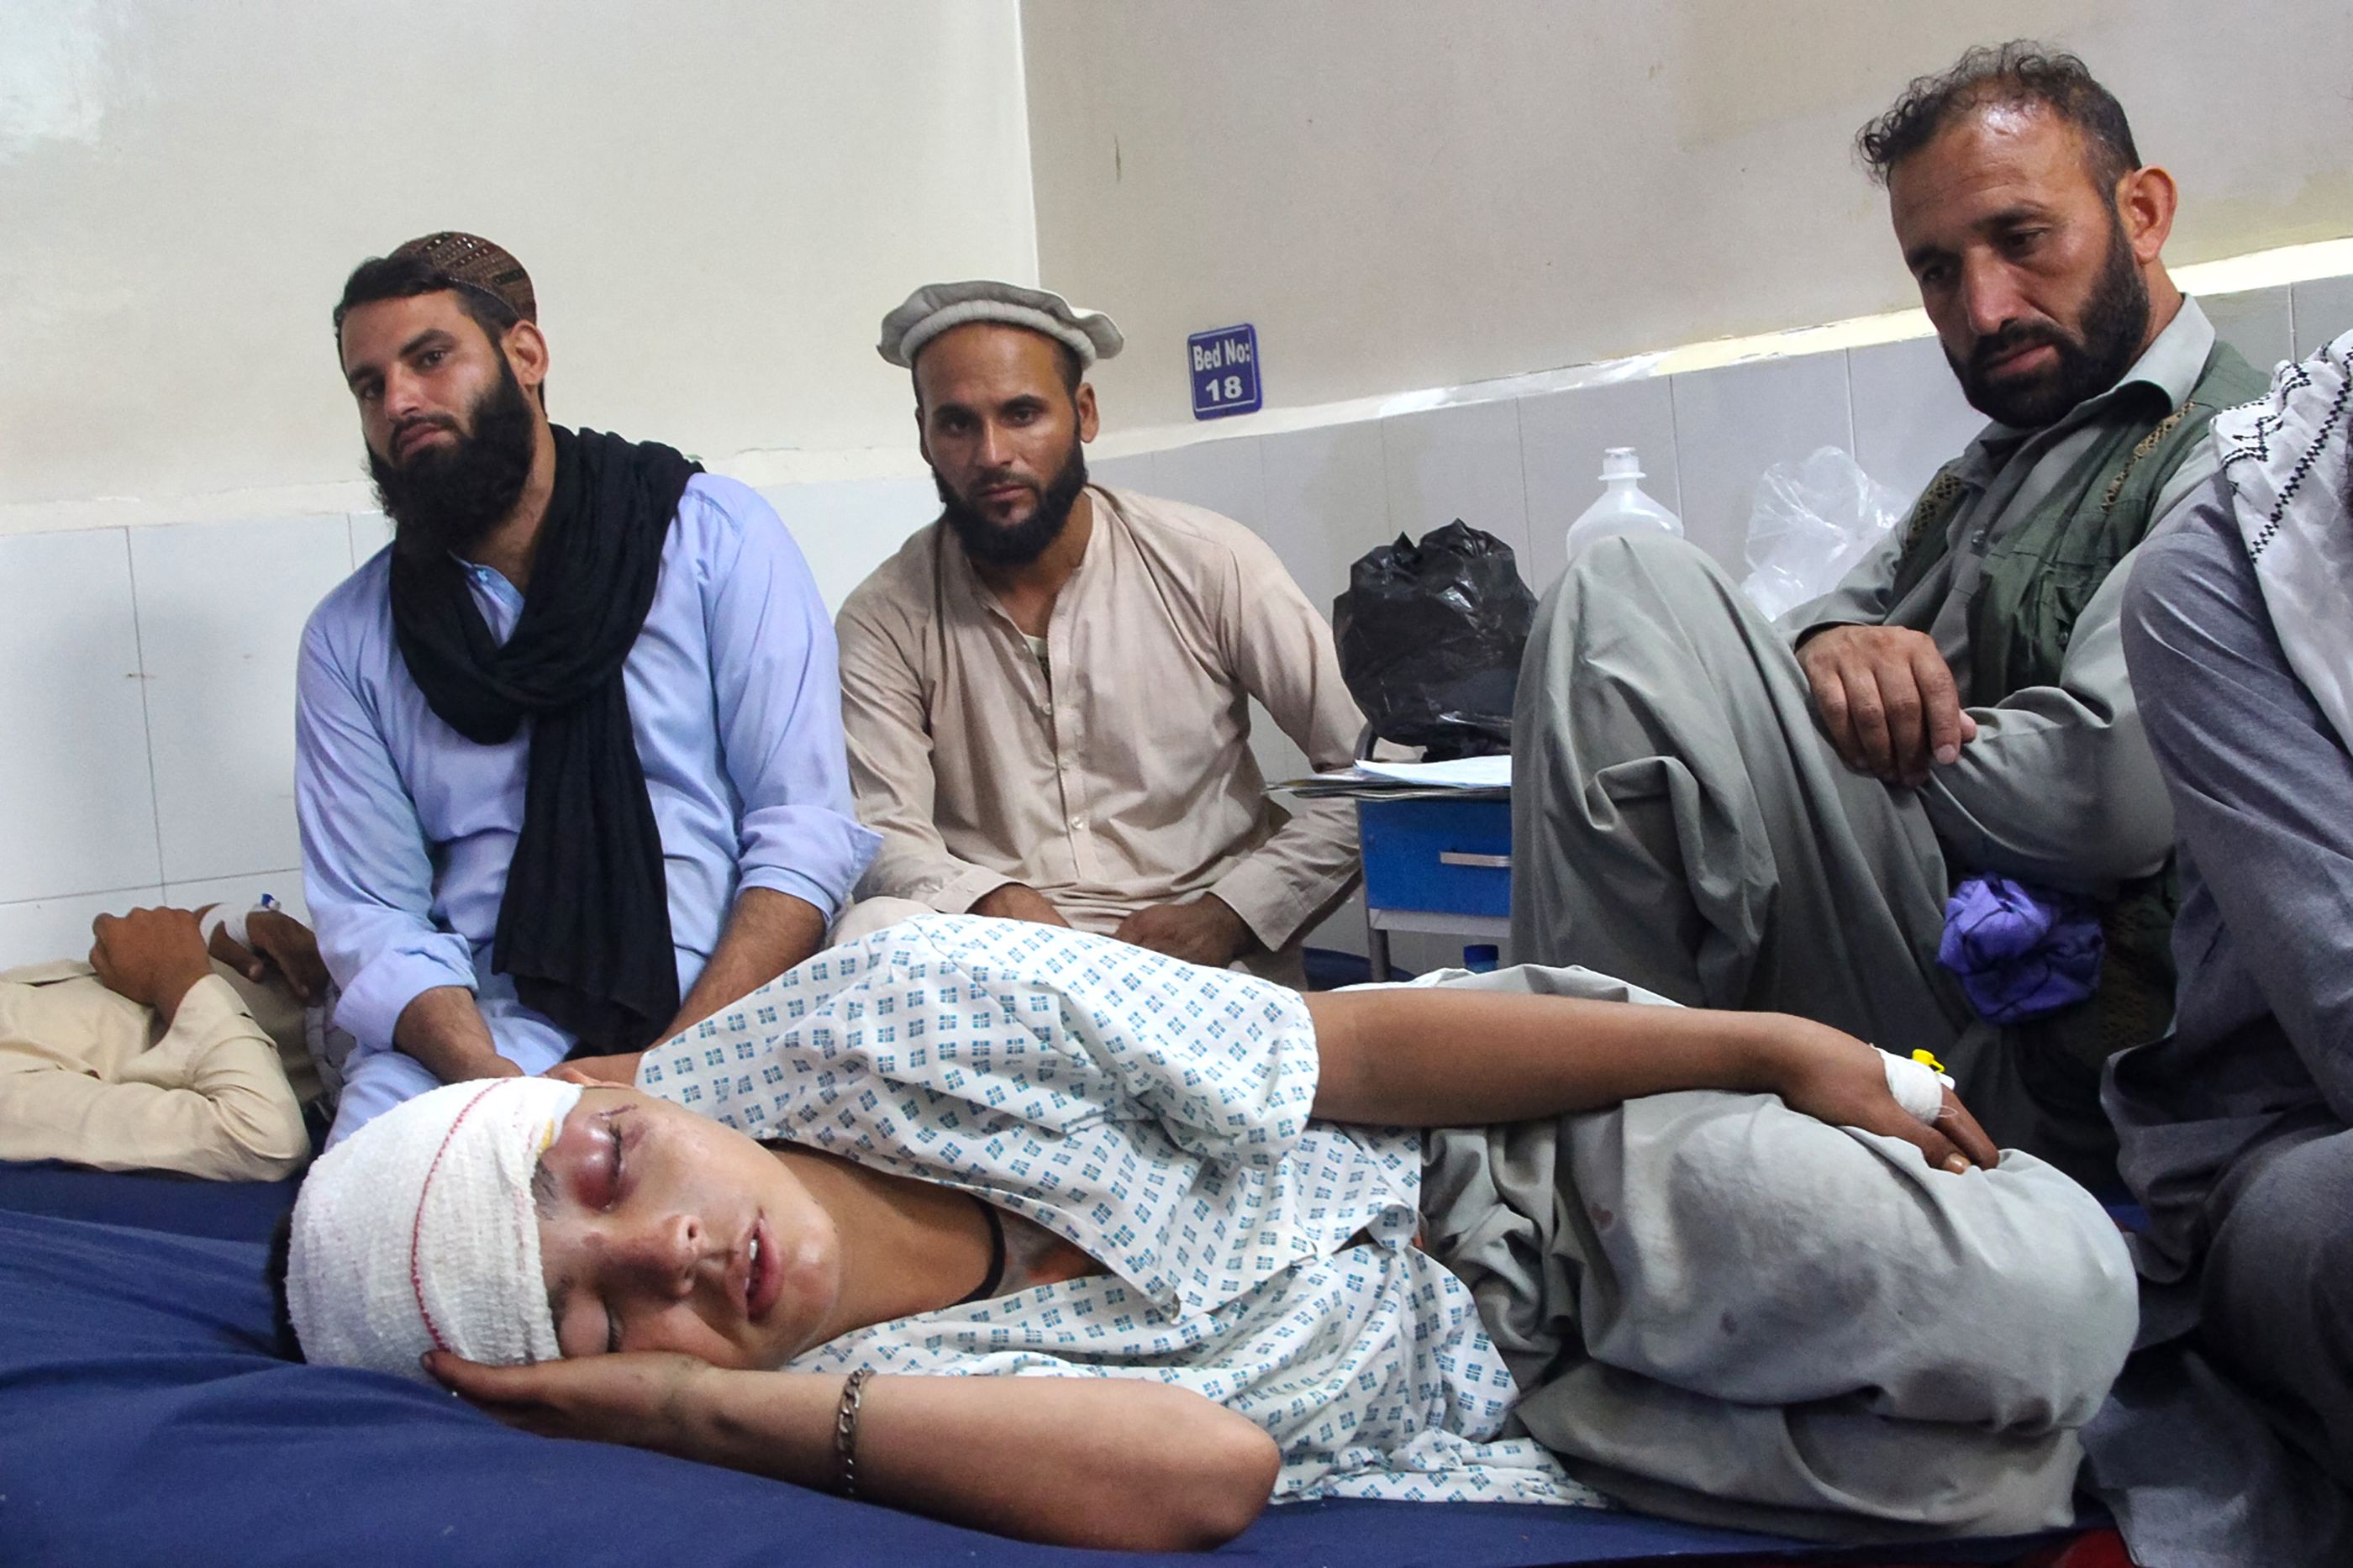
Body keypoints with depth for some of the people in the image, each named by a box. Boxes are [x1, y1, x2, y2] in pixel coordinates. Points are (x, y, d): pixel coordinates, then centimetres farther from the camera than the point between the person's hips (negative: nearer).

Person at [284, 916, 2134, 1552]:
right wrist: (689, 1405, -35)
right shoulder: (793, 1417, -20)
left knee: (2037, 1286, -20)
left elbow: (1365, 1045, -13)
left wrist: (1768, 1045, -7)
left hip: (1510, 1148, 3)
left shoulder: (904, 1009, -19)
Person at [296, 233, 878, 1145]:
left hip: (717, 1008, -1)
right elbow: (369, 912, 6)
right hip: (481, 1024, 2)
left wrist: (680, 1063, -16)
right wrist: (493, 1080, -14)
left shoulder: (714, 533, 3)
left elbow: (805, 827, -3)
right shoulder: (348, 638, 12)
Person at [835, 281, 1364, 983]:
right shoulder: (884, 620, 6)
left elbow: (1377, 773, 2)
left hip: (1211, 966, 0)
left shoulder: (1210, 564, 3)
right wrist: (992, 905, -24)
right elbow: (885, 836, -2)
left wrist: (1229, 914, -9)